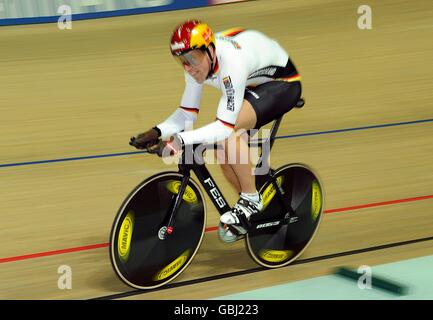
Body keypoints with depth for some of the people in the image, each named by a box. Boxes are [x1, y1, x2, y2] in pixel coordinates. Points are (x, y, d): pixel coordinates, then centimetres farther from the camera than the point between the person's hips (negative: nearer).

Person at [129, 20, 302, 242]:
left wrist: (180, 140, -47)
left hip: (283, 83, -8)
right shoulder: (197, 61, -15)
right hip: (254, 86, 8)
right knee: (223, 154, -6)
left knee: (228, 130, -31)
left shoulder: (231, 61, -38)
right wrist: (157, 132, -24)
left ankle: (250, 200, -15)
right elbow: (187, 113, -7)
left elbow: (225, 126, -40)